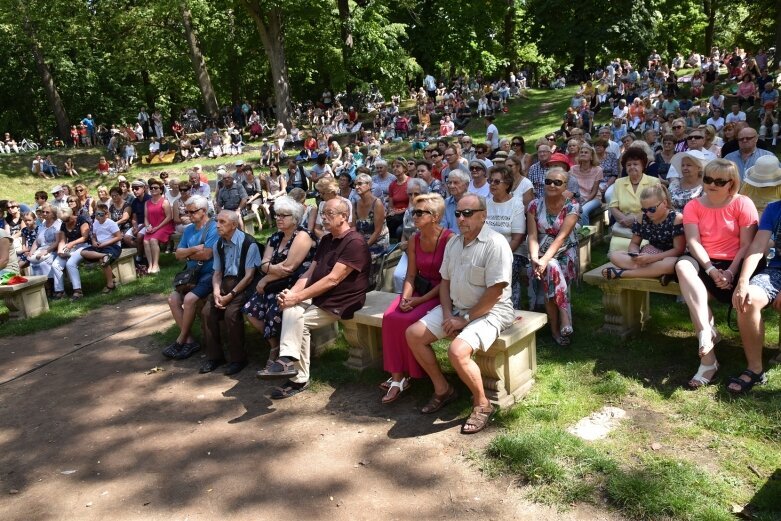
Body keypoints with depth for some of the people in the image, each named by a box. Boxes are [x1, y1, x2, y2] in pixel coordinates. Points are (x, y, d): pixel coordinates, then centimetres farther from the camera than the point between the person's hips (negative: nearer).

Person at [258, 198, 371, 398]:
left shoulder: (355, 243, -13)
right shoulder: (326, 240, 16)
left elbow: (332, 280, -21)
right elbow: (310, 272, 10)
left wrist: (297, 297, -21)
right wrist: (291, 292, -9)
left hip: (339, 304, -7)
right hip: (318, 298, 7)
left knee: (294, 316, -22)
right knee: (290, 309, -20)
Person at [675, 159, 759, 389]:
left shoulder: (743, 204, 0)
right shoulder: (693, 206, 6)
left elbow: (747, 245, -6)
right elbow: (693, 242, -6)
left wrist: (730, 272, -19)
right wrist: (712, 271, -20)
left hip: (734, 264, -2)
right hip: (704, 263, 2)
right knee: (683, 265, -33)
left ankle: (707, 357, -13)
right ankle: (706, 331, -39)